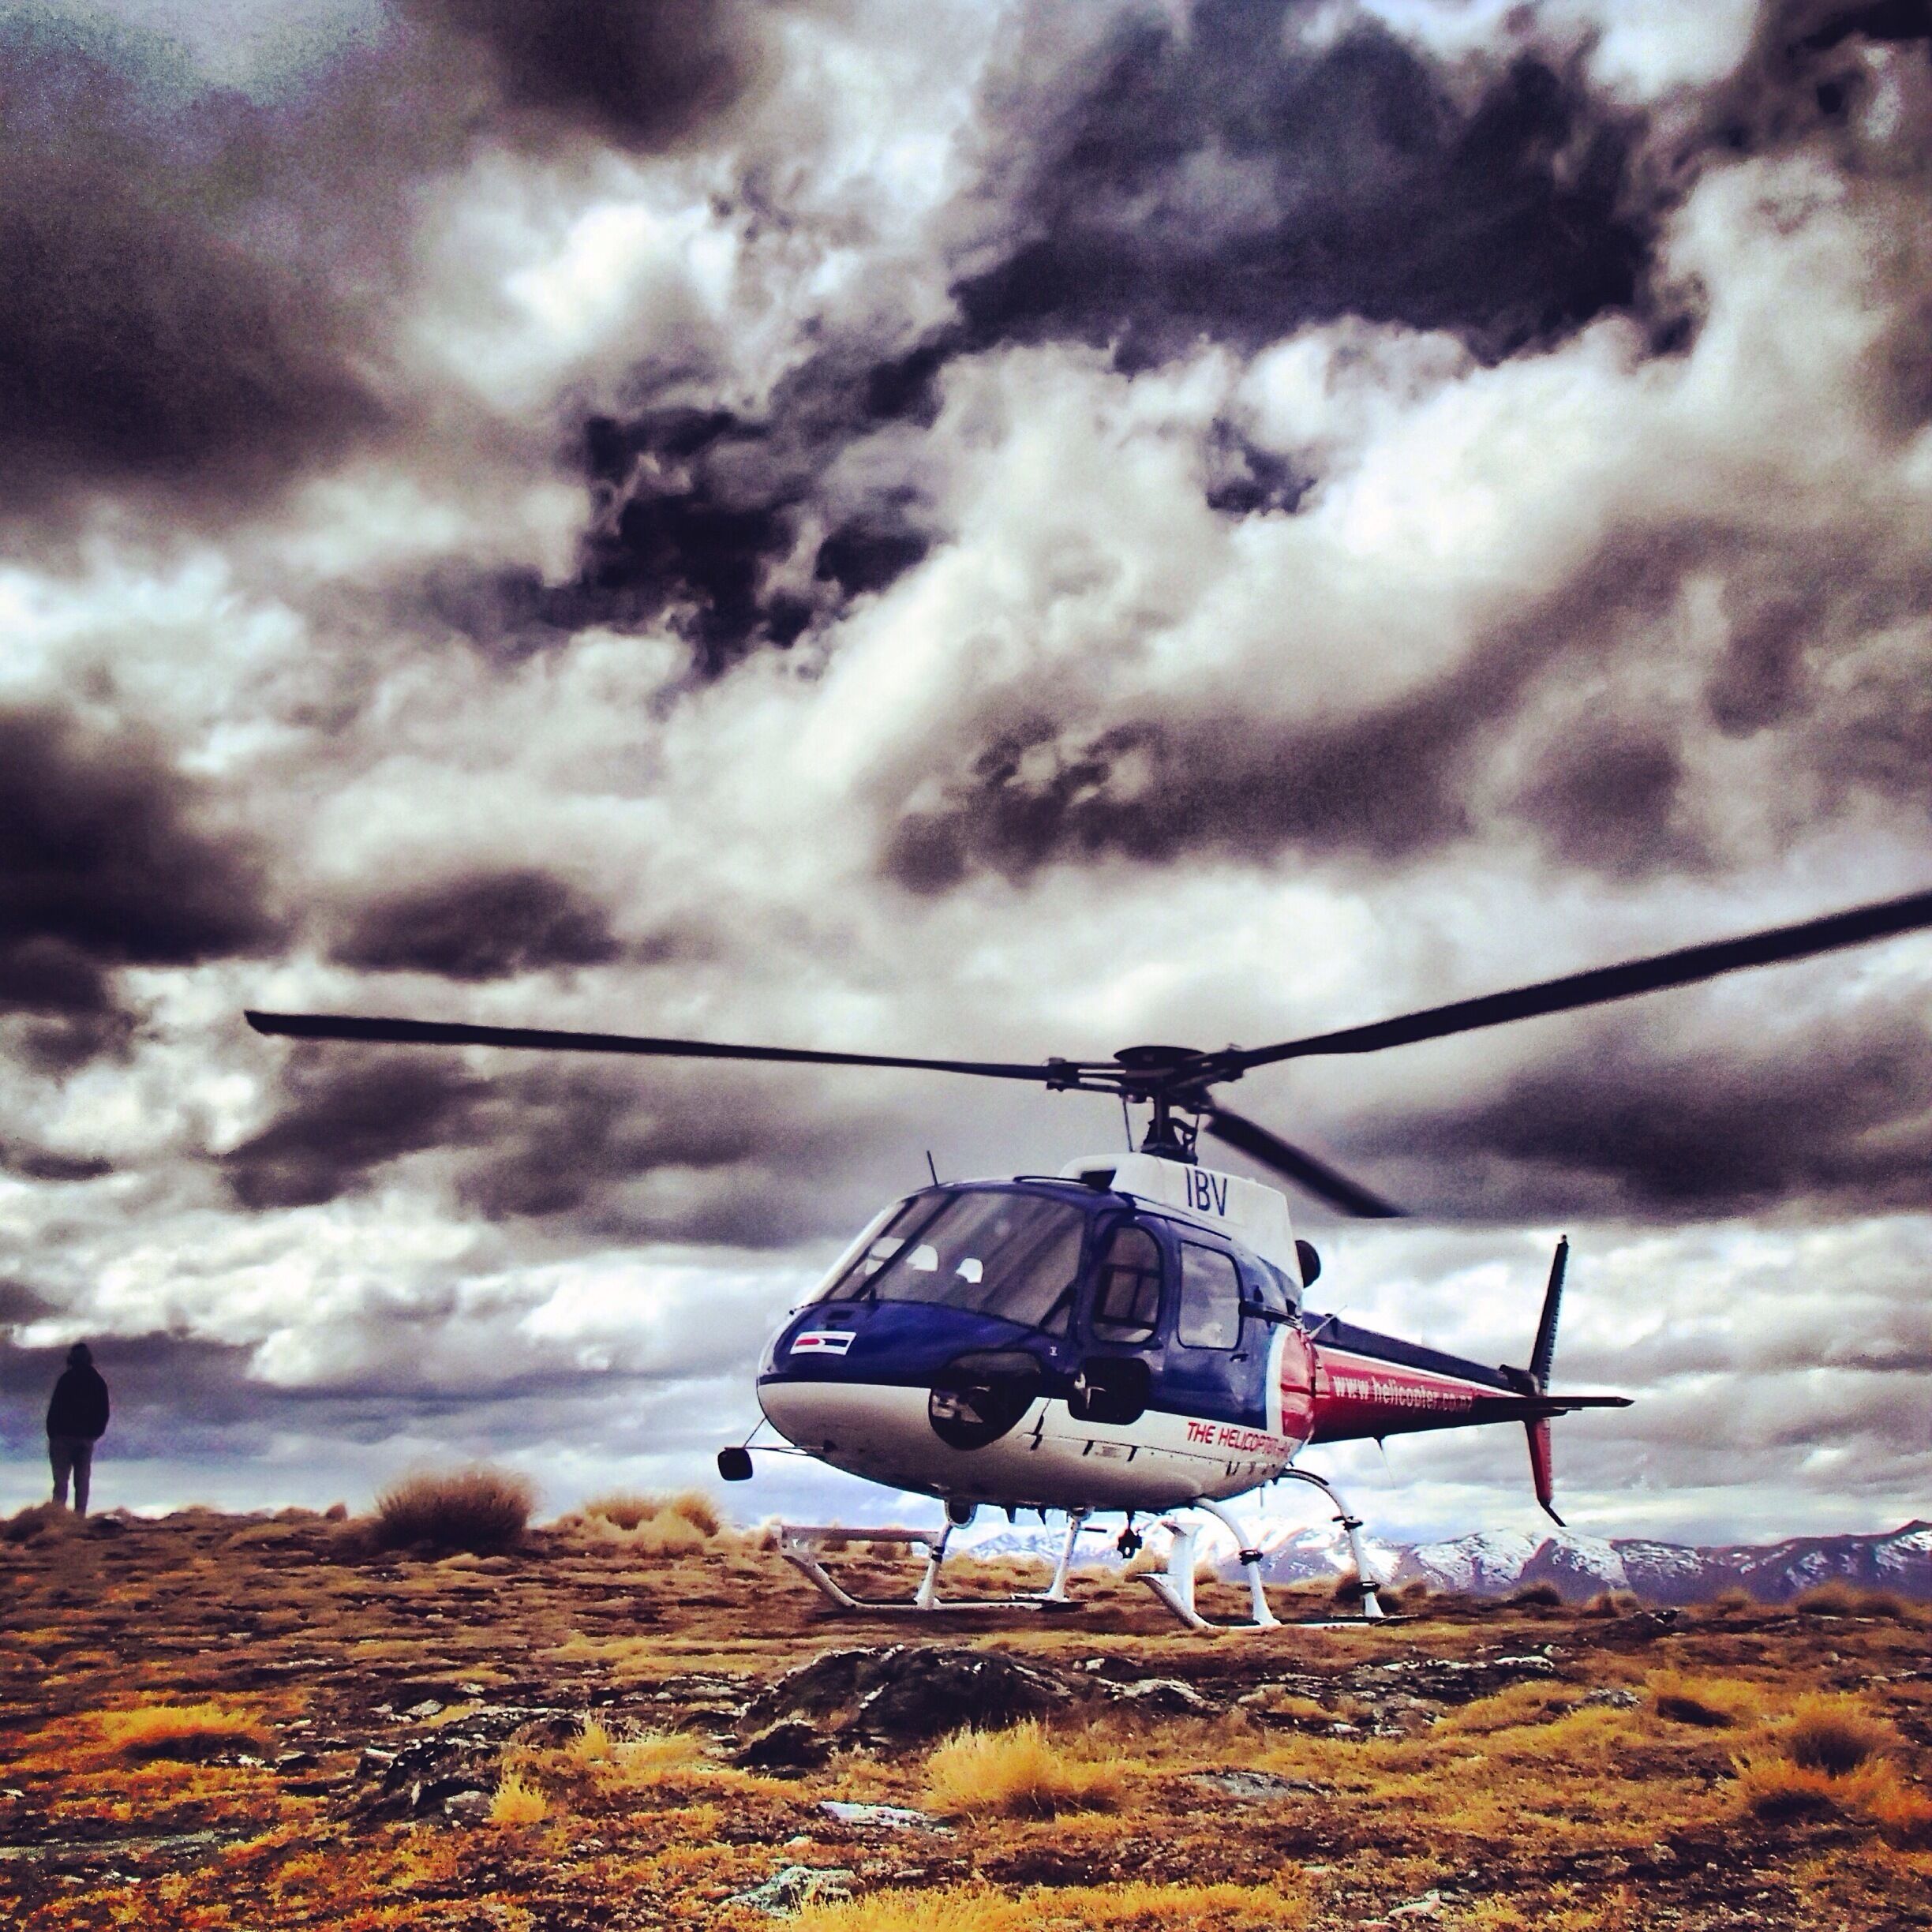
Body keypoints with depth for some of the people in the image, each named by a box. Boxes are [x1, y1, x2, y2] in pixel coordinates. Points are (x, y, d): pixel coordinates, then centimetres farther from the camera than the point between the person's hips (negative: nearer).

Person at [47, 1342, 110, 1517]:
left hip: (64, 1436, -4)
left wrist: (52, 1436, -1)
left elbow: (55, 1409, -8)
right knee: (82, 1481, 5)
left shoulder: (66, 1379, -7)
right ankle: (80, 1517, -1)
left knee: (61, 1478, -4)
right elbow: (104, 1413, 12)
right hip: (87, 1439, 4)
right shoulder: (99, 1382, 9)